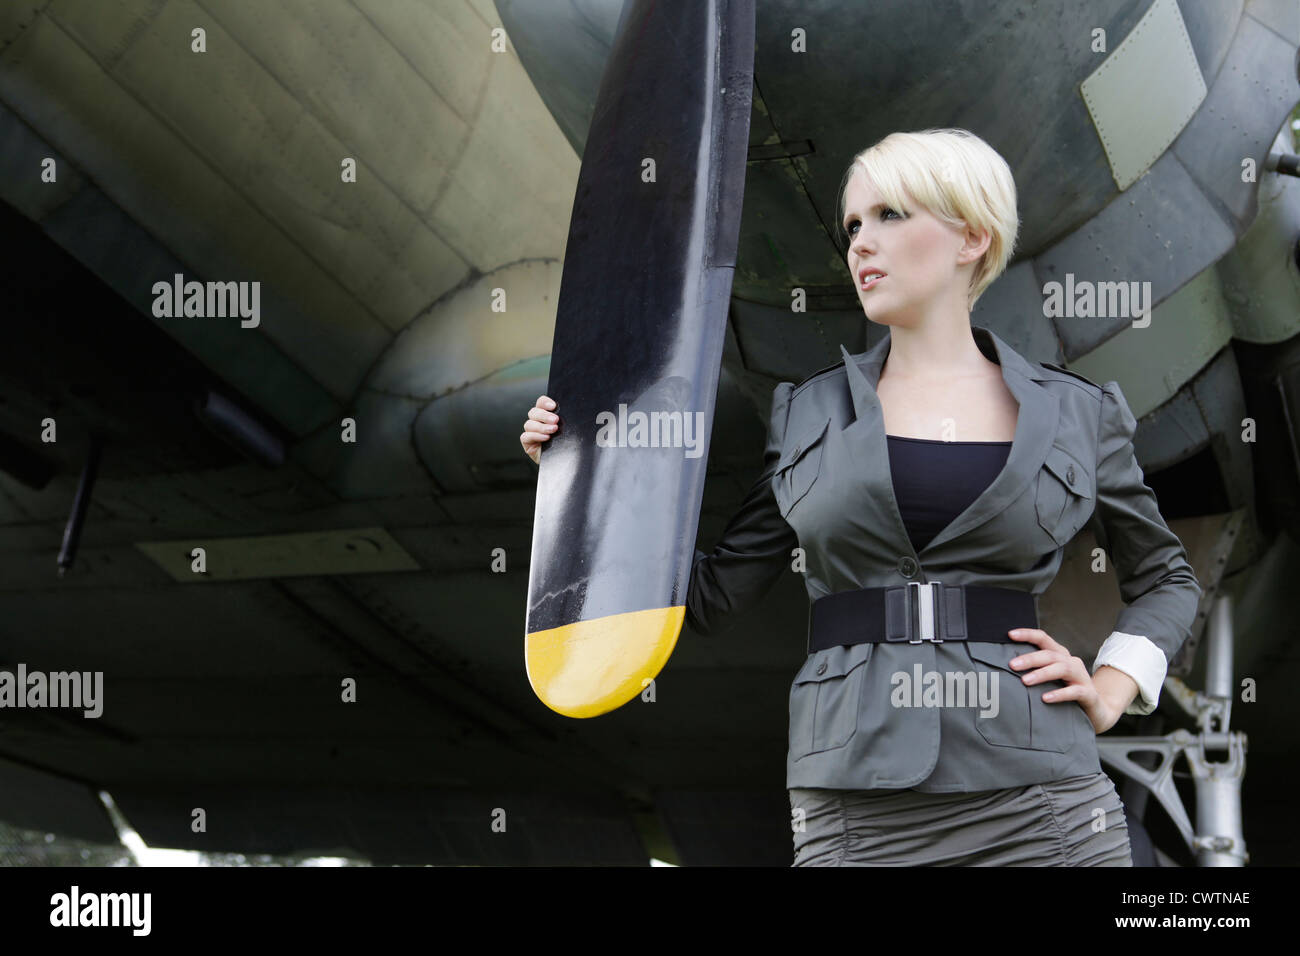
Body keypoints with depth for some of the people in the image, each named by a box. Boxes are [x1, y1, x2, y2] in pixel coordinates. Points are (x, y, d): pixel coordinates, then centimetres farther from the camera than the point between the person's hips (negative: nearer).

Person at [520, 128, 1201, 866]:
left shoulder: (1075, 413, 8)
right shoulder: (806, 416, 11)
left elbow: (1165, 577, 21)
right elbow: (712, 596, 9)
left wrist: (1112, 691, 5)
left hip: (1039, 805, 0)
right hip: (854, 816, 1)